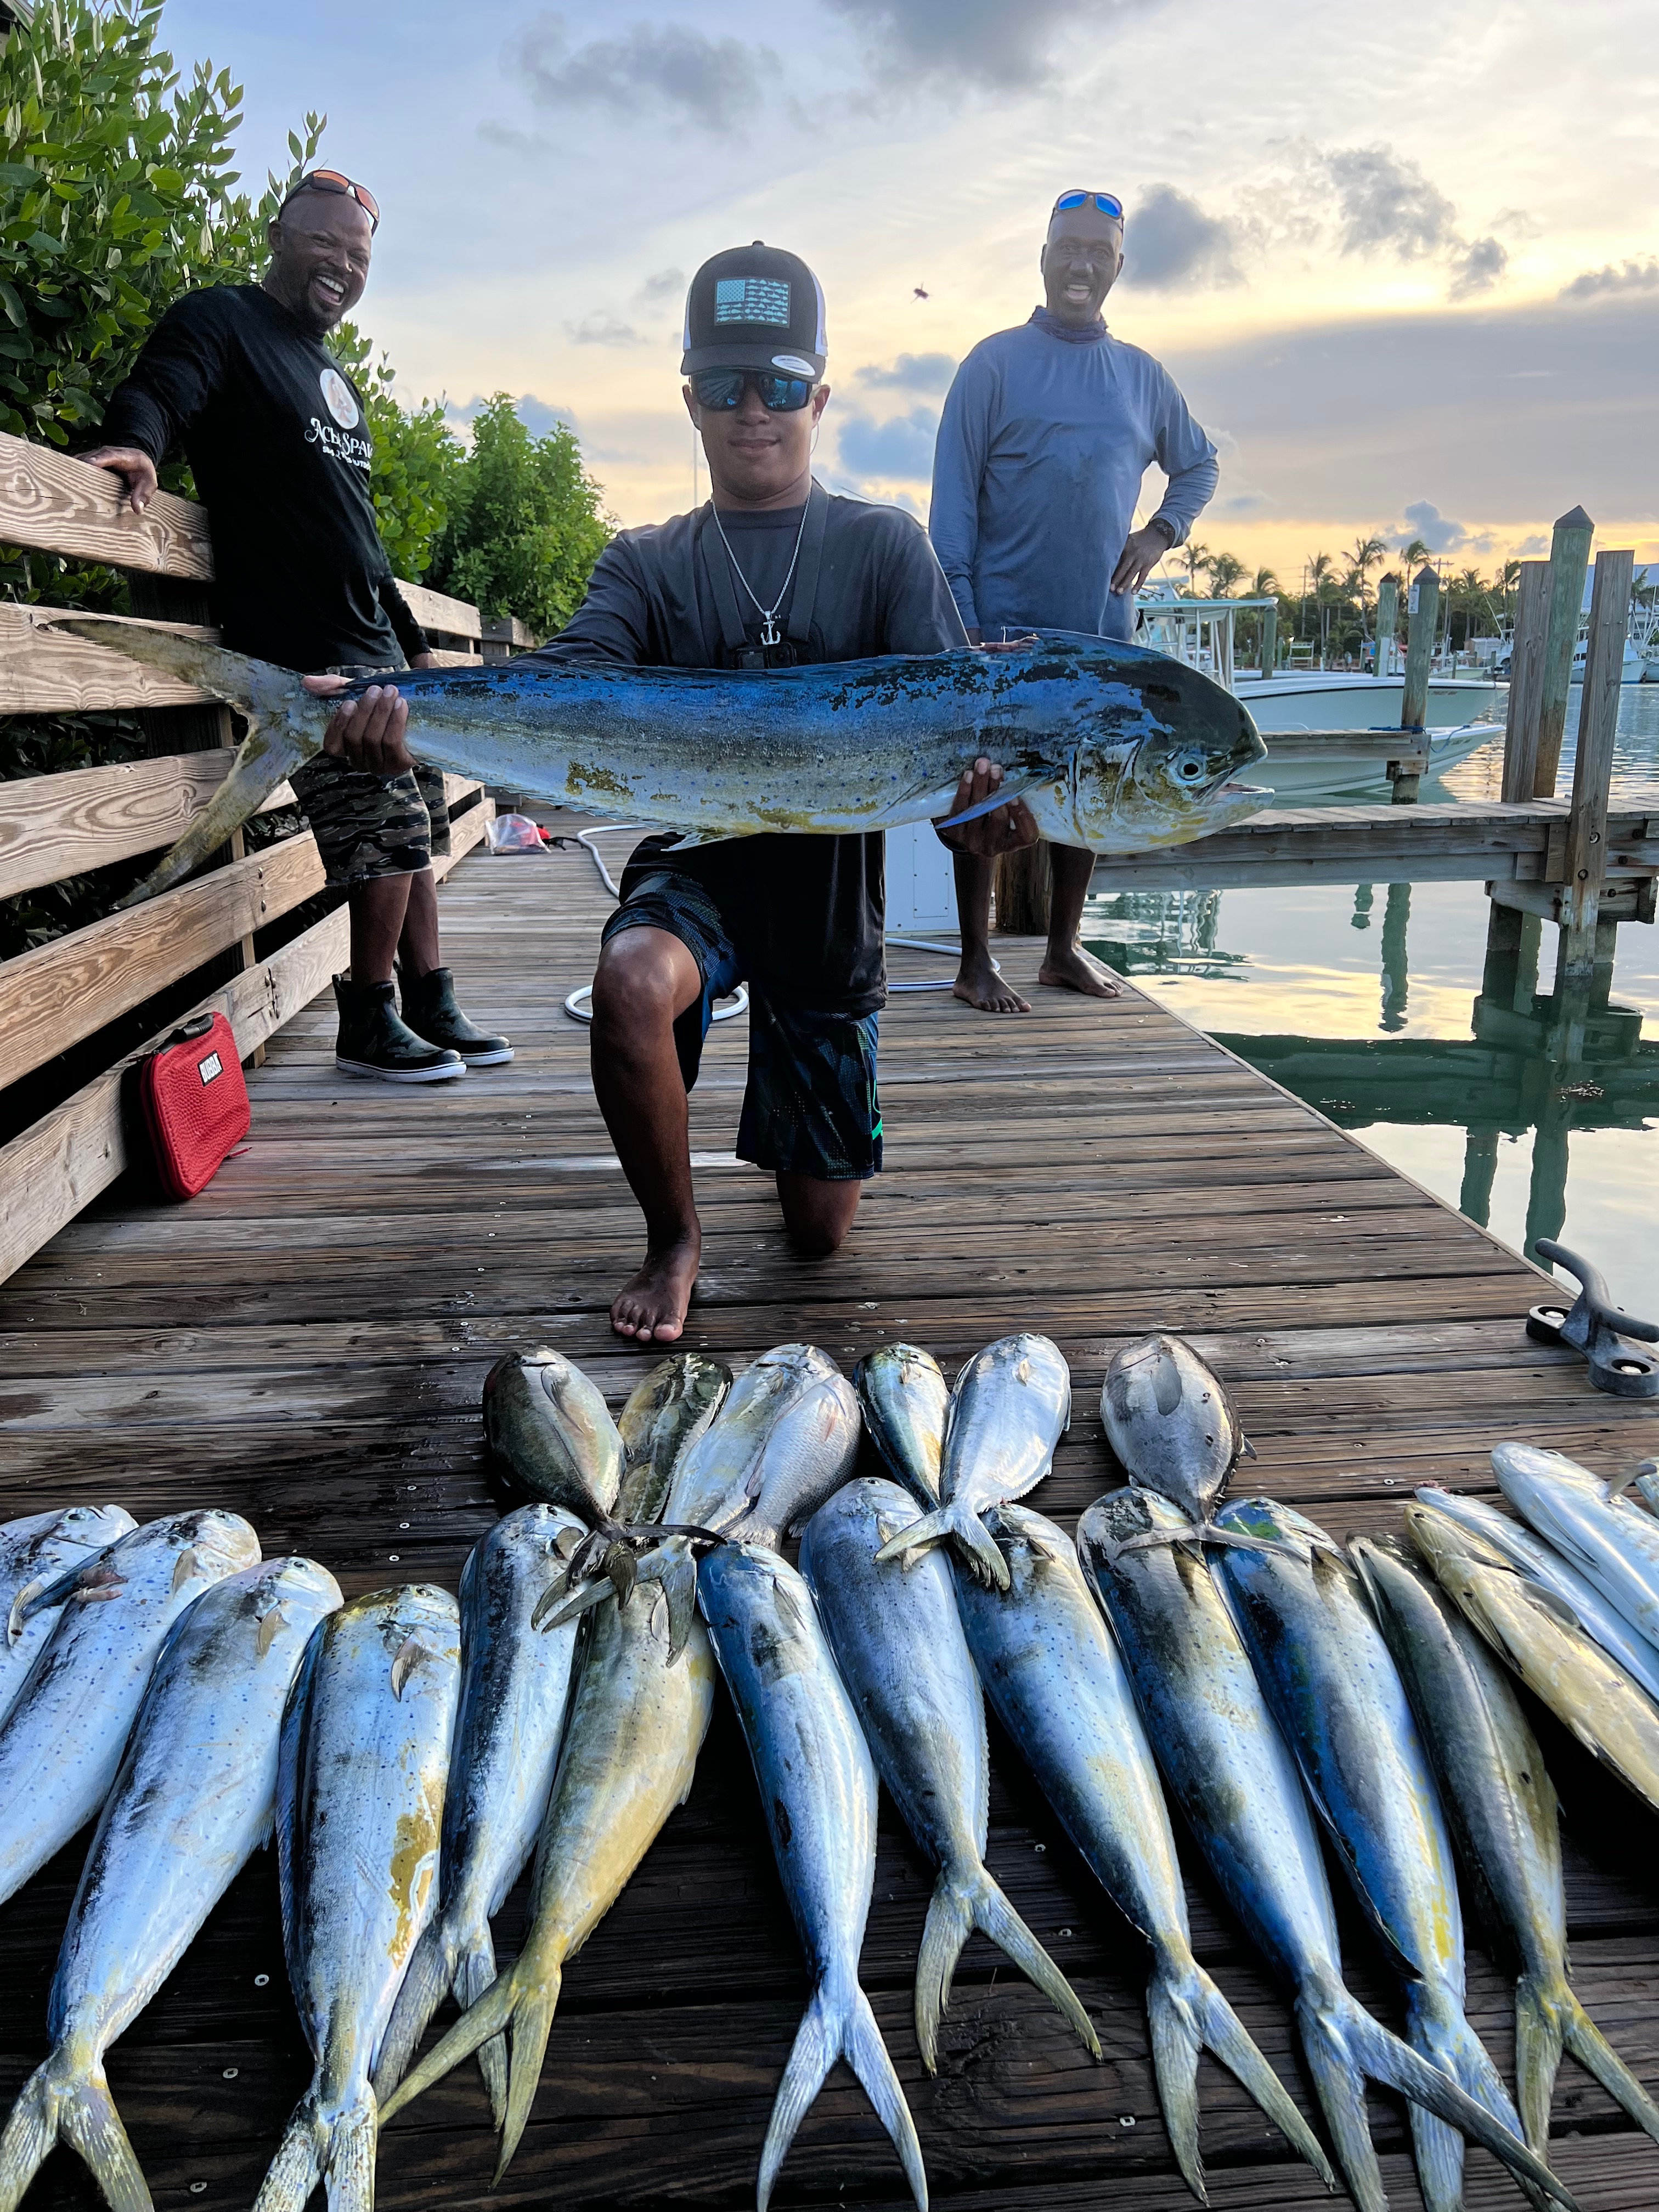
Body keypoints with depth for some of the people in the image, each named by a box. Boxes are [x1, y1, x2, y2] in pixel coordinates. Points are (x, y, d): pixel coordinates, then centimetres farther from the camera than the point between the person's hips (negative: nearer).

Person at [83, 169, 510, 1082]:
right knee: (393, 836, -11)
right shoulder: (222, 322, 0)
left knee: (416, 836, 10)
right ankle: (369, 1026, 2)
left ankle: (431, 1009, 19)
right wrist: (134, 442, -42)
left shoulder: (331, 375, 25)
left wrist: (414, 640, 27)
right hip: (307, 657, -9)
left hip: (375, 650, 9)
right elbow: (156, 392, -19)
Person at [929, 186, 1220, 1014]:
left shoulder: (1142, 375, 13)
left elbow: (1198, 464, 27)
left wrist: (1162, 533, 6)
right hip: (1006, 620, -4)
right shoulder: (994, 364, 0)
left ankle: (1064, 947, 22)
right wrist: (960, 620, -13)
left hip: (1102, 622, 5)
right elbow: (952, 499, -5)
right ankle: (975, 961, 6)